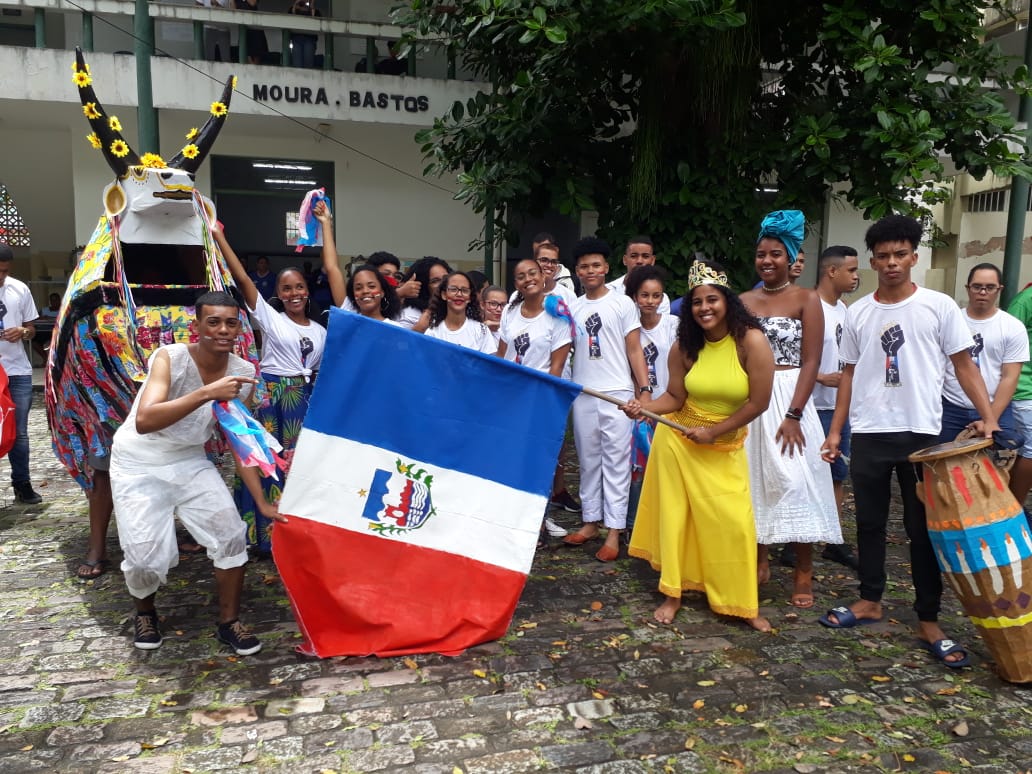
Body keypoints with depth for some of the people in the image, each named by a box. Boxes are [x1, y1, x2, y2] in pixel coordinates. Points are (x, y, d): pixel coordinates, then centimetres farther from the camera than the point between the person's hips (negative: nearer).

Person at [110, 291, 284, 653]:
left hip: (191, 461, 4)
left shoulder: (242, 372, -10)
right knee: (145, 557, -11)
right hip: (139, 464, -4)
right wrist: (206, 393, -48)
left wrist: (262, 503, -6)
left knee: (232, 533, -9)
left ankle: (229, 622, 12)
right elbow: (144, 421, -39)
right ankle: (145, 612, 25)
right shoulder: (170, 357, -24)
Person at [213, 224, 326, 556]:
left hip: (306, 402, 4)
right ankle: (267, 534, 9)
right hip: (272, 399, -3)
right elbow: (242, 279, -8)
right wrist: (220, 238, -11)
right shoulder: (269, 317, 0)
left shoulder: (320, 330, 13)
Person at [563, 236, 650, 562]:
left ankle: (614, 531, 2)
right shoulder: (572, 308, 11)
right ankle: (591, 521, 22)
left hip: (617, 395, -4)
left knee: (615, 462, -2)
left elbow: (634, 350, -2)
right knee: (588, 461, 11)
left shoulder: (623, 303, 0)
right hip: (583, 396, 4)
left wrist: (644, 389, -10)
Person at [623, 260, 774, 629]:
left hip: (725, 446, -2)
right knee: (674, 516, 6)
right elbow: (674, 397, -5)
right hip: (678, 438, 2)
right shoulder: (684, 346, -8)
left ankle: (742, 603, 16)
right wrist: (643, 407, -24)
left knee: (733, 523, -2)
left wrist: (714, 432, -16)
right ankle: (673, 594, 20)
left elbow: (759, 402, -18)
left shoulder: (751, 340, -18)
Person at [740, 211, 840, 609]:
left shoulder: (807, 299, -2)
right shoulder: (744, 302, 9)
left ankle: (803, 573, 6)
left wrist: (793, 415, -16)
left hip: (789, 399, -4)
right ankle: (759, 561, 23)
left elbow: (811, 362, -8)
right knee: (753, 480, 8)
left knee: (796, 481, -6)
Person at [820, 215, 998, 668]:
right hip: (868, 434, 3)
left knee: (923, 527, 3)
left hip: (921, 433, -2)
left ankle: (928, 621, 14)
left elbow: (964, 365, 0)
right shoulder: (857, 313, 6)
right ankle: (870, 601, 27)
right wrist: (835, 430, 6)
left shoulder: (939, 306, -1)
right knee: (869, 522, 12)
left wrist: (988, 417, -12)